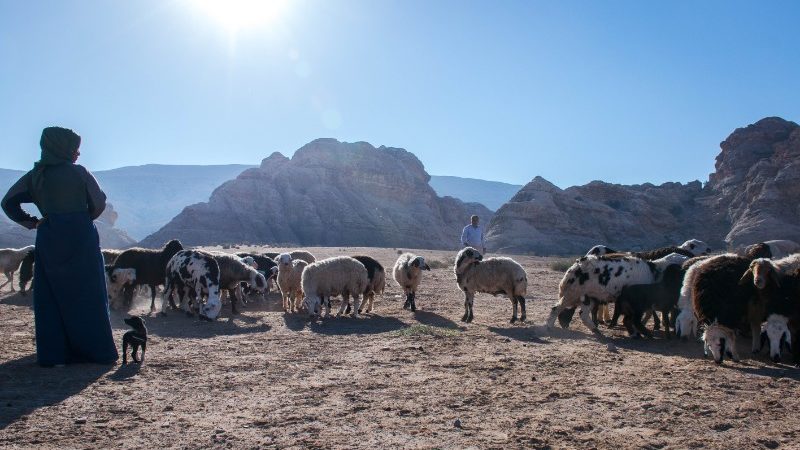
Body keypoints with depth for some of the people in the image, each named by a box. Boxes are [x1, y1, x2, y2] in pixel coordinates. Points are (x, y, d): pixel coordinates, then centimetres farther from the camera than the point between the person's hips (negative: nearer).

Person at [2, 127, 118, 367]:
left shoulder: (34, 176, 6)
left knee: (50, 297, 9)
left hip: (48, 240, 3)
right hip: (81, 237, -3)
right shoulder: (79, 172, -5)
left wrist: (30, 222, 7)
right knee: (87, 296, 3)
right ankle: (97, 351, 6)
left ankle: (52, 353, 10)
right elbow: (99, 203, -2)